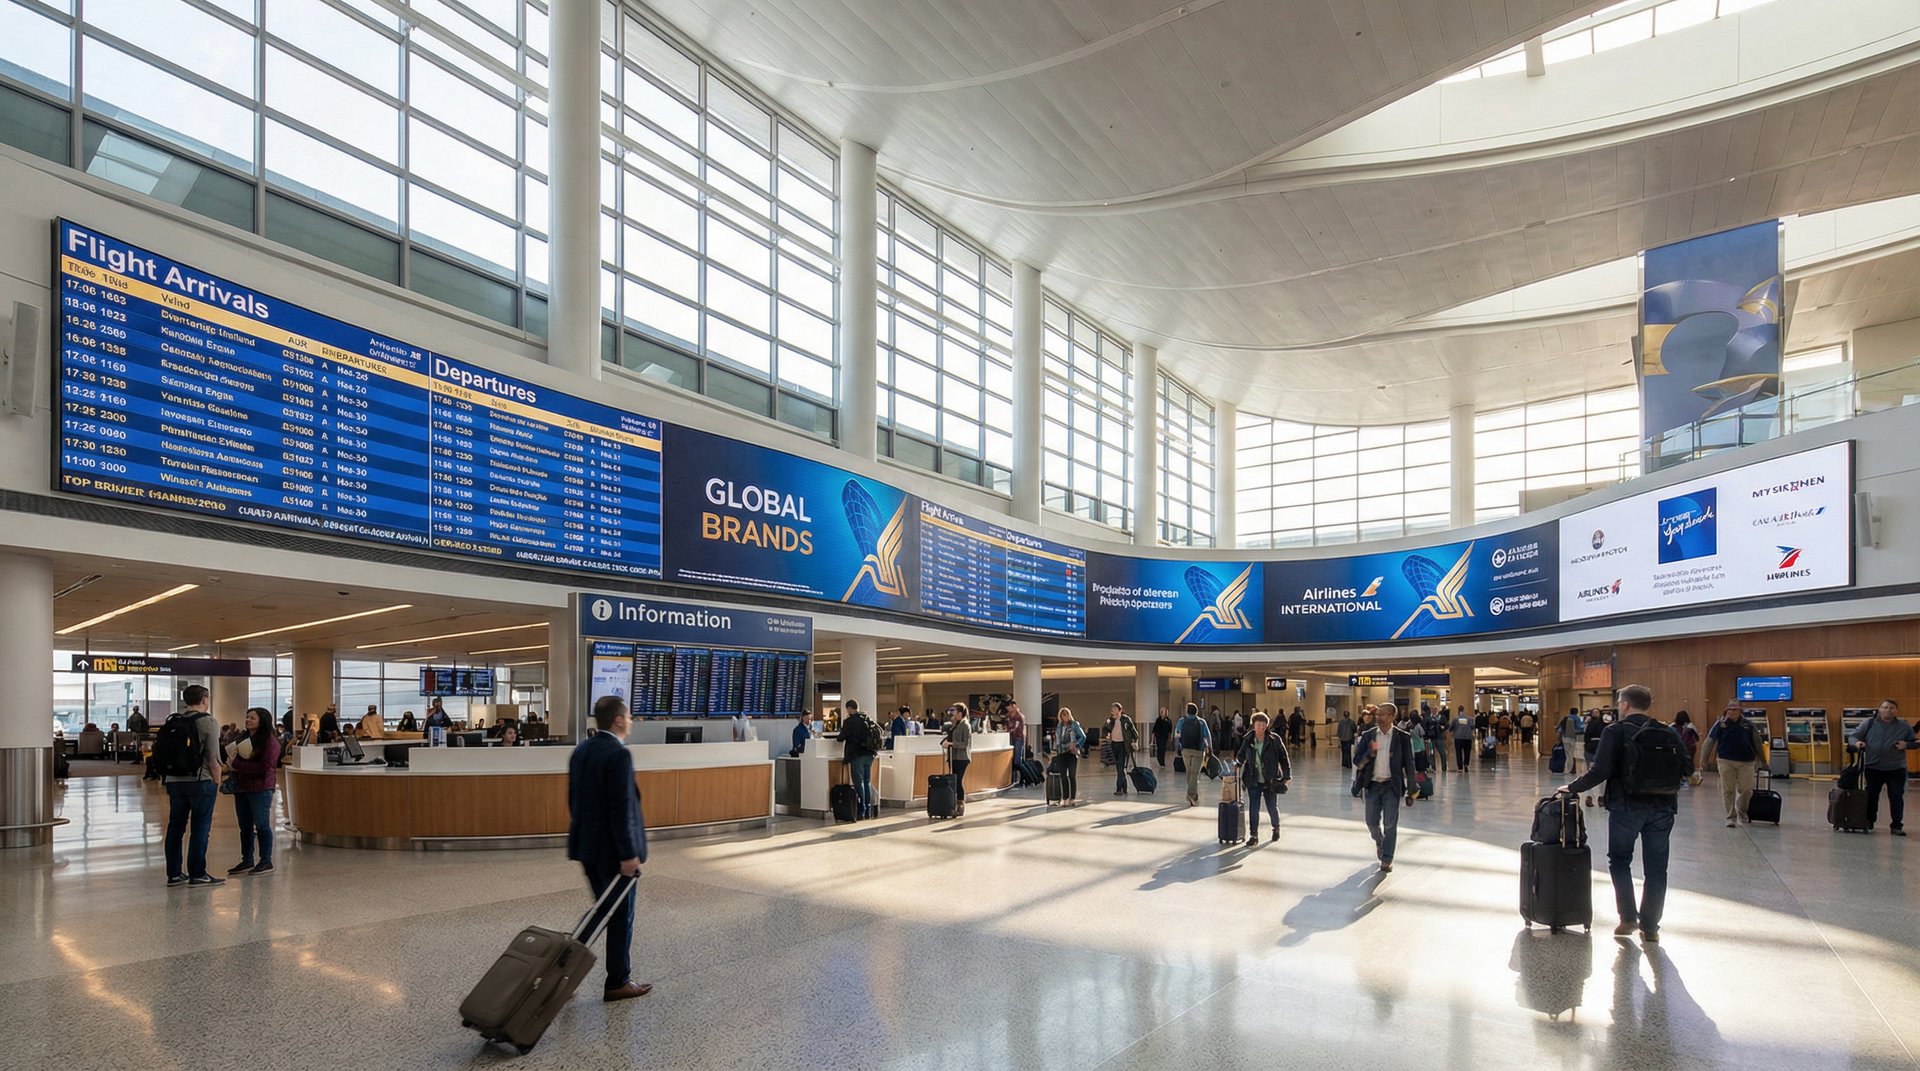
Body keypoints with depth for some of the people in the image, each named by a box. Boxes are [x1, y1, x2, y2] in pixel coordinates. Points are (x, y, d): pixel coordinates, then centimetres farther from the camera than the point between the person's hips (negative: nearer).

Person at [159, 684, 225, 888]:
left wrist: (166, 779, 19)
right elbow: (214, 759, -12)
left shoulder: (171, 722, 10)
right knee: (200, 828, 0)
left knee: (175, 827, 12)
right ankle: (197, 875, 3)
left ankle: (174, 874, 17)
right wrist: (218, 784, -3)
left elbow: (161, 753, 13)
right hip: (200, 781, -6)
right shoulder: (208, 722, -8)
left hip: (174, 781, 6)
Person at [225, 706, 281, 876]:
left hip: (260, 790, -8)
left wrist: (237, 765, -16)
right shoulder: (243, 738, 14)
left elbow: (265, 767, -18)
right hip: (241, 789, 8)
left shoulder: (270, 741, -10)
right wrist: (230, 760, -1)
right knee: (245, 826, 12)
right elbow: (233, 757, 24)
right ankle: (247, 860, 20)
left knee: (262, 824, -1)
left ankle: (266, 861, 7)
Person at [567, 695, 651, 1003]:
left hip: (585, 843, 8)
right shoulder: (618, 754, -20)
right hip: (612, 847, -8)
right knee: (621, 915, 5)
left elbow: (573, 797, 14)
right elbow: (621, 808, -23)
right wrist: (628, 854, -20)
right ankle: (617, 983, 14)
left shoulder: (581, 750, 7)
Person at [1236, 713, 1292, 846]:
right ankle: (1253, 835, 9)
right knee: (1253, 808, -2)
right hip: (1254, 781, 2)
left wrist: (1287, 775, -9)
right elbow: (1241, 757, 13)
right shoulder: (1248, 740, 0)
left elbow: (1283, 757, -4)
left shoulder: (1274, 740, -8)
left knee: (1272, 807, 11)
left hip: (1270, 781, -1)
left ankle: (1276, 828, 39)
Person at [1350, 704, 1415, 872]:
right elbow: (1358, 761, -1)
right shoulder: (1367, 736, 2)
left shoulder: (1402, 737, -4)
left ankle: (1387, 860, 11)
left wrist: (1411, 790, -2)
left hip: (1392, 786, -2)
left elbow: (1409, 764, 0)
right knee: (1372, 822, 9)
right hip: (1372, 785, 2)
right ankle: (1380, 842, 41)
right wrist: (1371, 752, -20)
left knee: (1390, 824, -1)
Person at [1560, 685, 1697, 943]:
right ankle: (1650, 926, 15)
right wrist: (1691, 777, 27)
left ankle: (1628, 917, 9)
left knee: (1620, 860, 14)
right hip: (1662, 808, 3)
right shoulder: (1668, 733, 3)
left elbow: (1600, 771, -16)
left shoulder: (1616, 732, -9)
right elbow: (1687, 769, 4)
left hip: (1627, 805, -3)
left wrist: (1572, 787, -4)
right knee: (1655, 868, 11)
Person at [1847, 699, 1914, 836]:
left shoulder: (1904, 727, 4)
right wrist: (1856, 742, -19)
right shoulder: (1869, 724, 2)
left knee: (1896, 797, -3)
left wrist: (1906, 744, -9)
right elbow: (1852, 737, 3)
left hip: (1896, 769, 0)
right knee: (1871, 796, 9)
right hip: (1873, 768, 1)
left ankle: (1897, 826, 4)